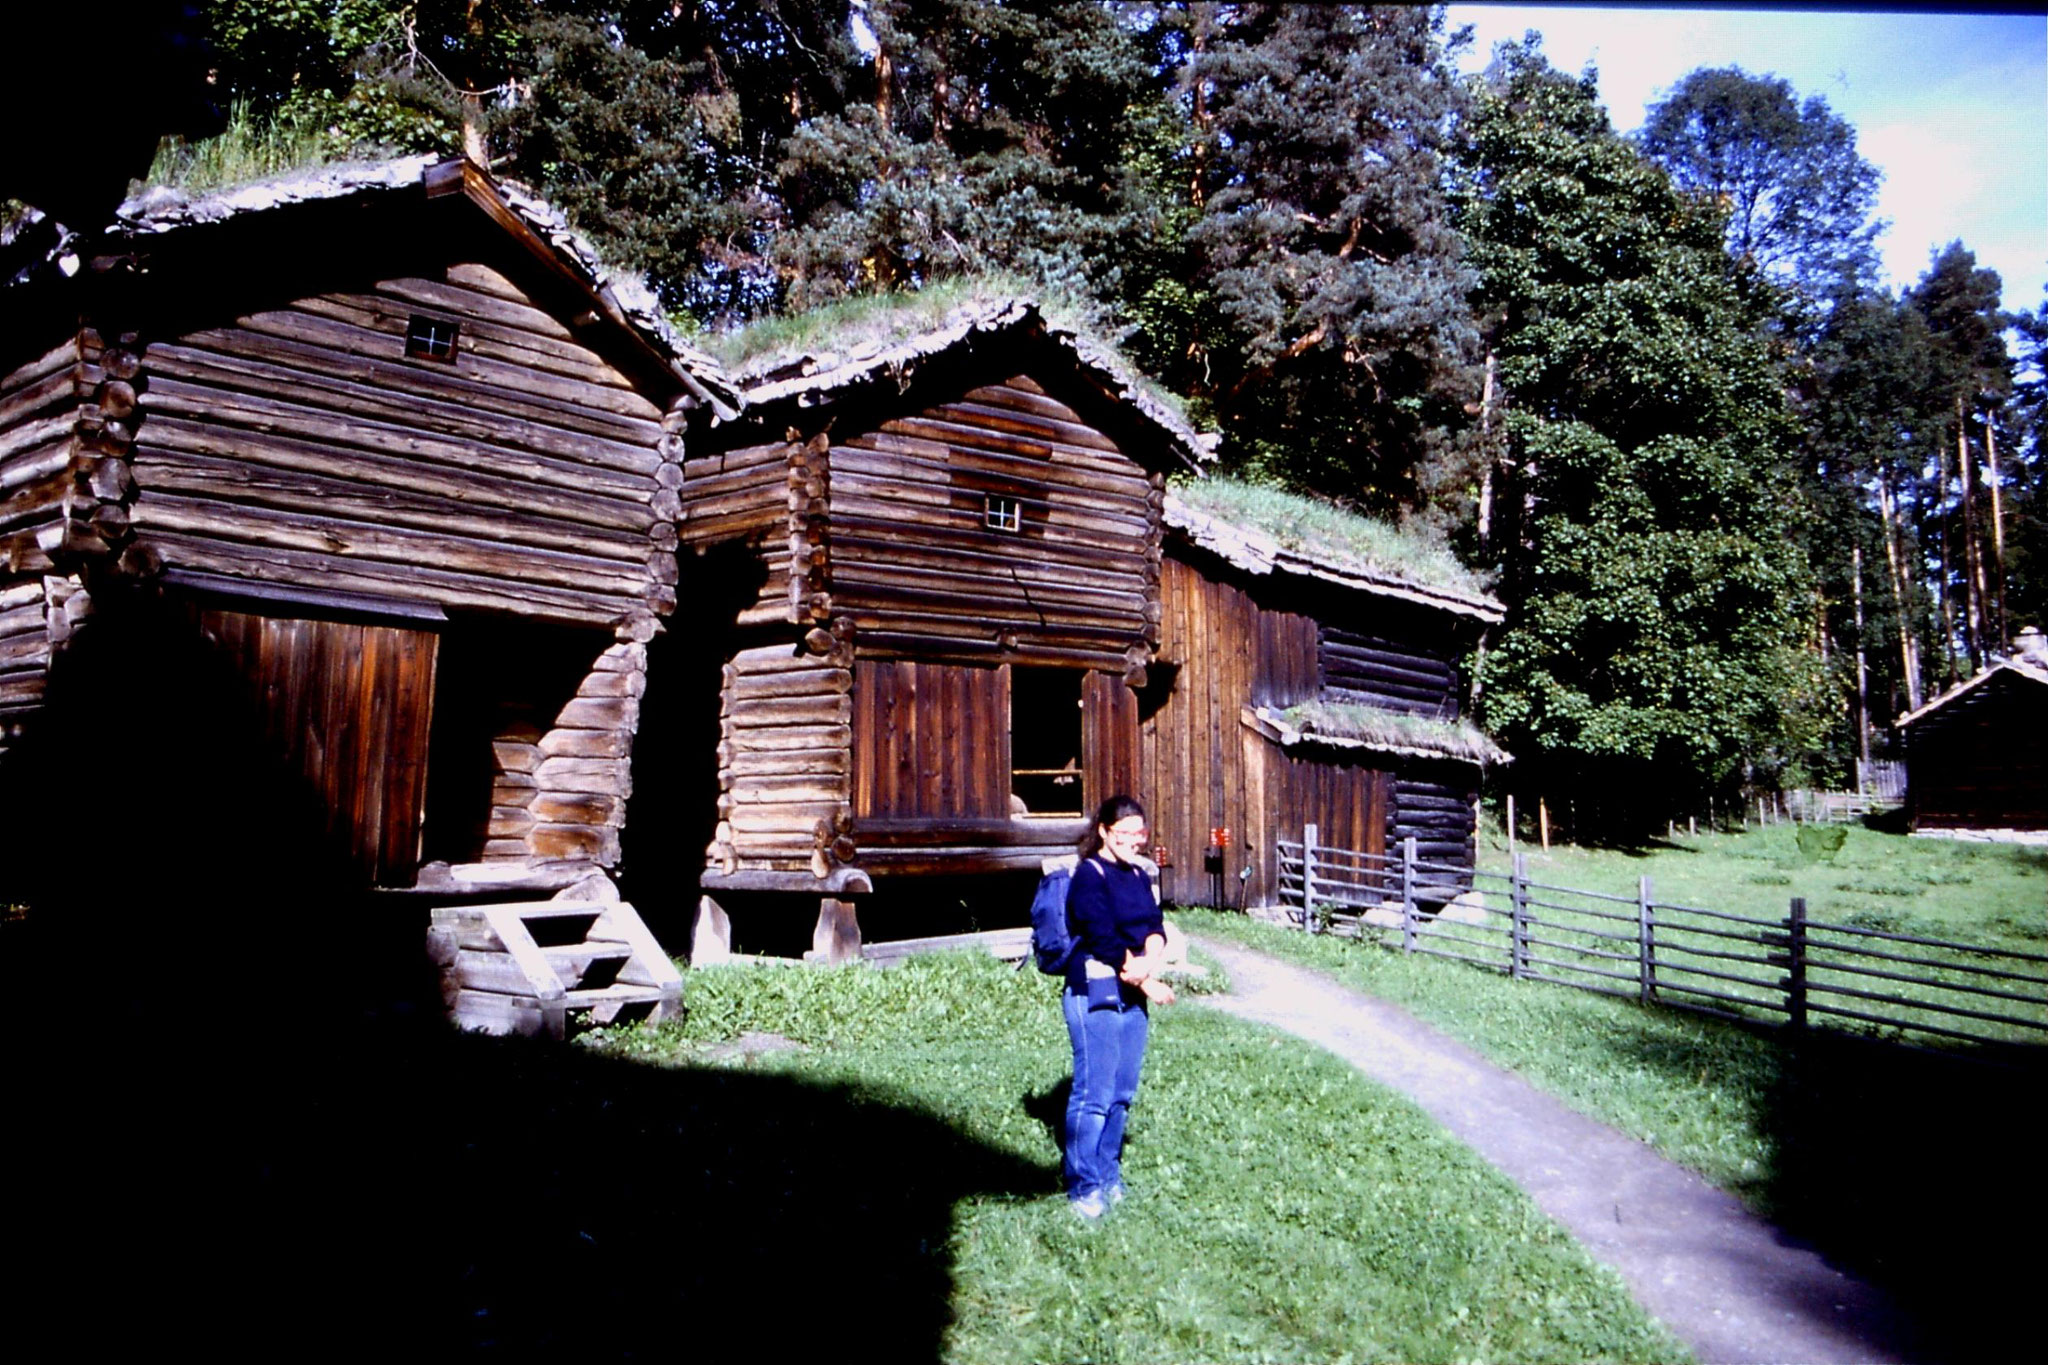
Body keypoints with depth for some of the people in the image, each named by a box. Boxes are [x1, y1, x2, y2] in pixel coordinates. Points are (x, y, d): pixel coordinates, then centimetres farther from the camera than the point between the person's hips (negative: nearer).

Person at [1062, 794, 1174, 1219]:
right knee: (1095, 1092, -5)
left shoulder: (1139, 875, 14)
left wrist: (1150, 959, -14)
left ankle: (1109, 1177, 25)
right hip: (1095, 992, -7)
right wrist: (1146, 982, -10)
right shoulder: (1089, 876, -10)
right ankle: (1084, 1187, 6)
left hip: (1133, 993, 7)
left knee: (1122, 1092, 11)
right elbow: (1104, 940, -15)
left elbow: (1156, 927, 7)